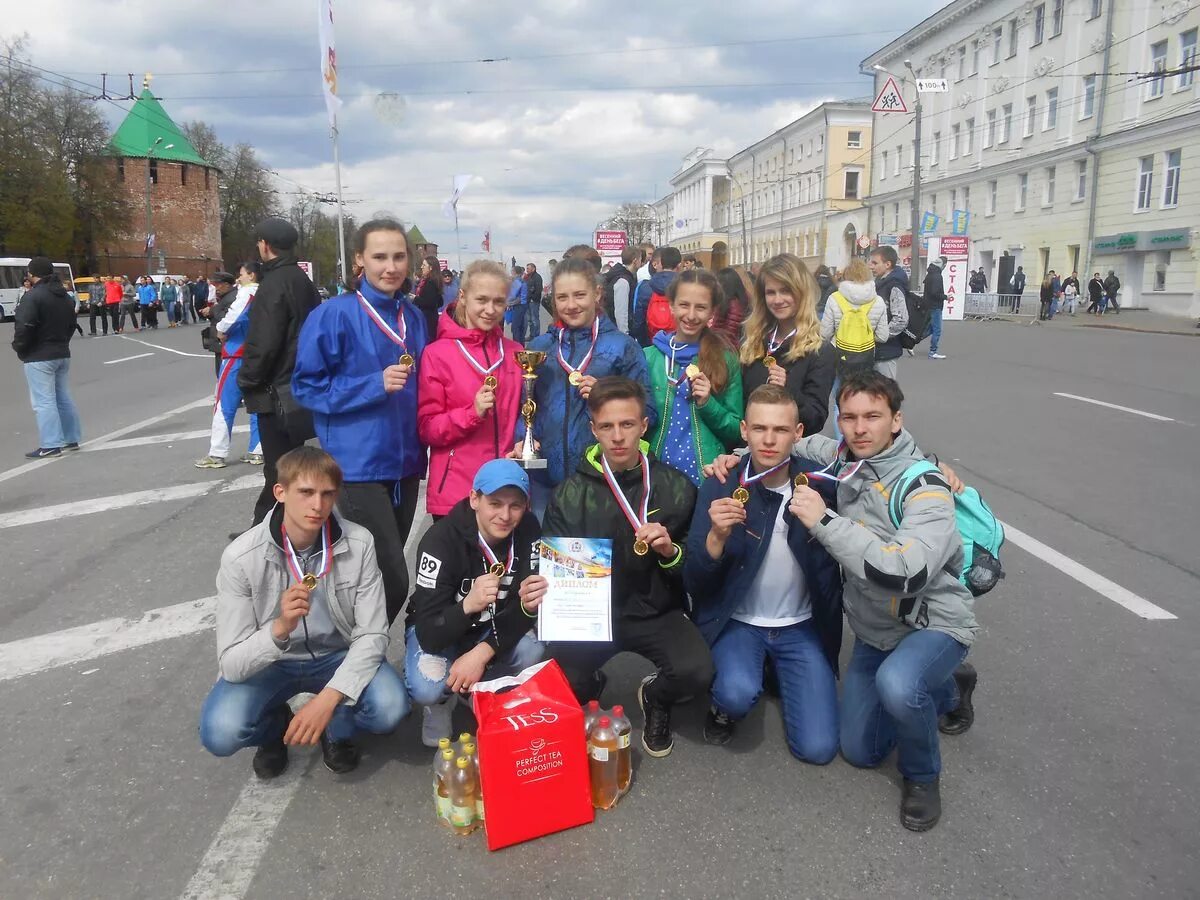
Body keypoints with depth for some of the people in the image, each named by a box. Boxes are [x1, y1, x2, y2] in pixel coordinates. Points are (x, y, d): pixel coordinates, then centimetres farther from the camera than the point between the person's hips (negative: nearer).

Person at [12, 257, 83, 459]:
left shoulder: (32, 296, -16)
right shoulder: (65, 296, 12)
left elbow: (24, 328, -22)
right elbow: (72, 324, 17)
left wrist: (19, 348, -7)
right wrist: (61, 343, 15)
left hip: (39, 357, -8)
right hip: (62, 354, 9)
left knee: (43, 401, -6)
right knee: (63, 397, 14)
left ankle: (50, 445, -7)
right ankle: (71, 439, 19)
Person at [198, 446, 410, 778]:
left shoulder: (358, 543, -18)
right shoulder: (241, 557, -21)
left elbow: (372, 635, -14)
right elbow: (230, 664, -21)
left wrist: (327, 698, -28)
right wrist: (279, 628, -42)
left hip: (337, 656, 1)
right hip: (269, 663, 0)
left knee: (390, 708, -28)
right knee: (221, 732, -28)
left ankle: (337, 725, 9)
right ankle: (274, 726, 10)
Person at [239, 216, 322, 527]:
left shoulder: (273, 284, -17)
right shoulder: (303, 281, 11)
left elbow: (263, 343, -23)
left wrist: (246, 380, -8)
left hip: (276, 391, -9)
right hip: (300, 386, 9)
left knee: (279, 471, -3)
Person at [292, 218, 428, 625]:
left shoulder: (415, 318, 9)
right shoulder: (334, 315, -9)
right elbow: (307, 386, -9)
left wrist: (420, 446, 9)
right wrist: (374, 385, -19)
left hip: (405, 461, 6)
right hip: (359, 464, -6)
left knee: (388, 572, 16)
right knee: (393, 579, -9)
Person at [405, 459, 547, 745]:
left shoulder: (528, 531, -18)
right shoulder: (441, 539, -29)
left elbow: (523, 610, -15)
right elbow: (429, 634, -34)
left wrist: (481, 653, -31)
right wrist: (468, 605, -54)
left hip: (492, 628, 3)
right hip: (438, 629, -3)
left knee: (534, 652, -27)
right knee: (427, 688, -32)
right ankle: (441, 701, 7)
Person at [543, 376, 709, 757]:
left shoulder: (676, 487, -4)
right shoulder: (570, 494, -3)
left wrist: (671, 551, -19)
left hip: (655, 612, 0)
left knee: (697, 672, -27)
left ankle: (655, 698, 13)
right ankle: (590, 689, 18)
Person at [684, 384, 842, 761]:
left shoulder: (819, 482, -11)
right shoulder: (720, 488, -14)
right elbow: (693, 583, -14)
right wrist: (717, 536, -33)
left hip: (802, 625, 2)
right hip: (737, 621, -1)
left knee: (818, 747, -7)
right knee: (738, 693, -31)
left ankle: (778, 672, 21)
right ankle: (723, 706, 6)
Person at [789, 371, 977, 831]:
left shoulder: (925, 486, -26)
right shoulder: (842, 458, -7)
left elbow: (906, 572, -42)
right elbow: (797, 443, 16)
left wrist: (824, 521, -39)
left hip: (933, 623, -7)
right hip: (873, 629, 7)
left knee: (896, 684, -40)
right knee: (860, 751, 14)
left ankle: (922, 775, -6)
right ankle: (947, 688, 36)